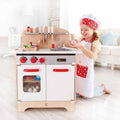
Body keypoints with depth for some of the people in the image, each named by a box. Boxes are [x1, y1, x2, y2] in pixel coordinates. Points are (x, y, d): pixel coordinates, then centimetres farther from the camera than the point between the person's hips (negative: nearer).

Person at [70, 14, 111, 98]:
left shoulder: (95, 42, -12)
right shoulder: (81, 40, 5)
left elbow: (92, 55, -29)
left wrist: (80, 46, -37)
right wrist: (74, 46, -11)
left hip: (87, 69, -5)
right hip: (78, 68, 5)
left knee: (87, 95, 4)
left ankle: (102, 88, 27)